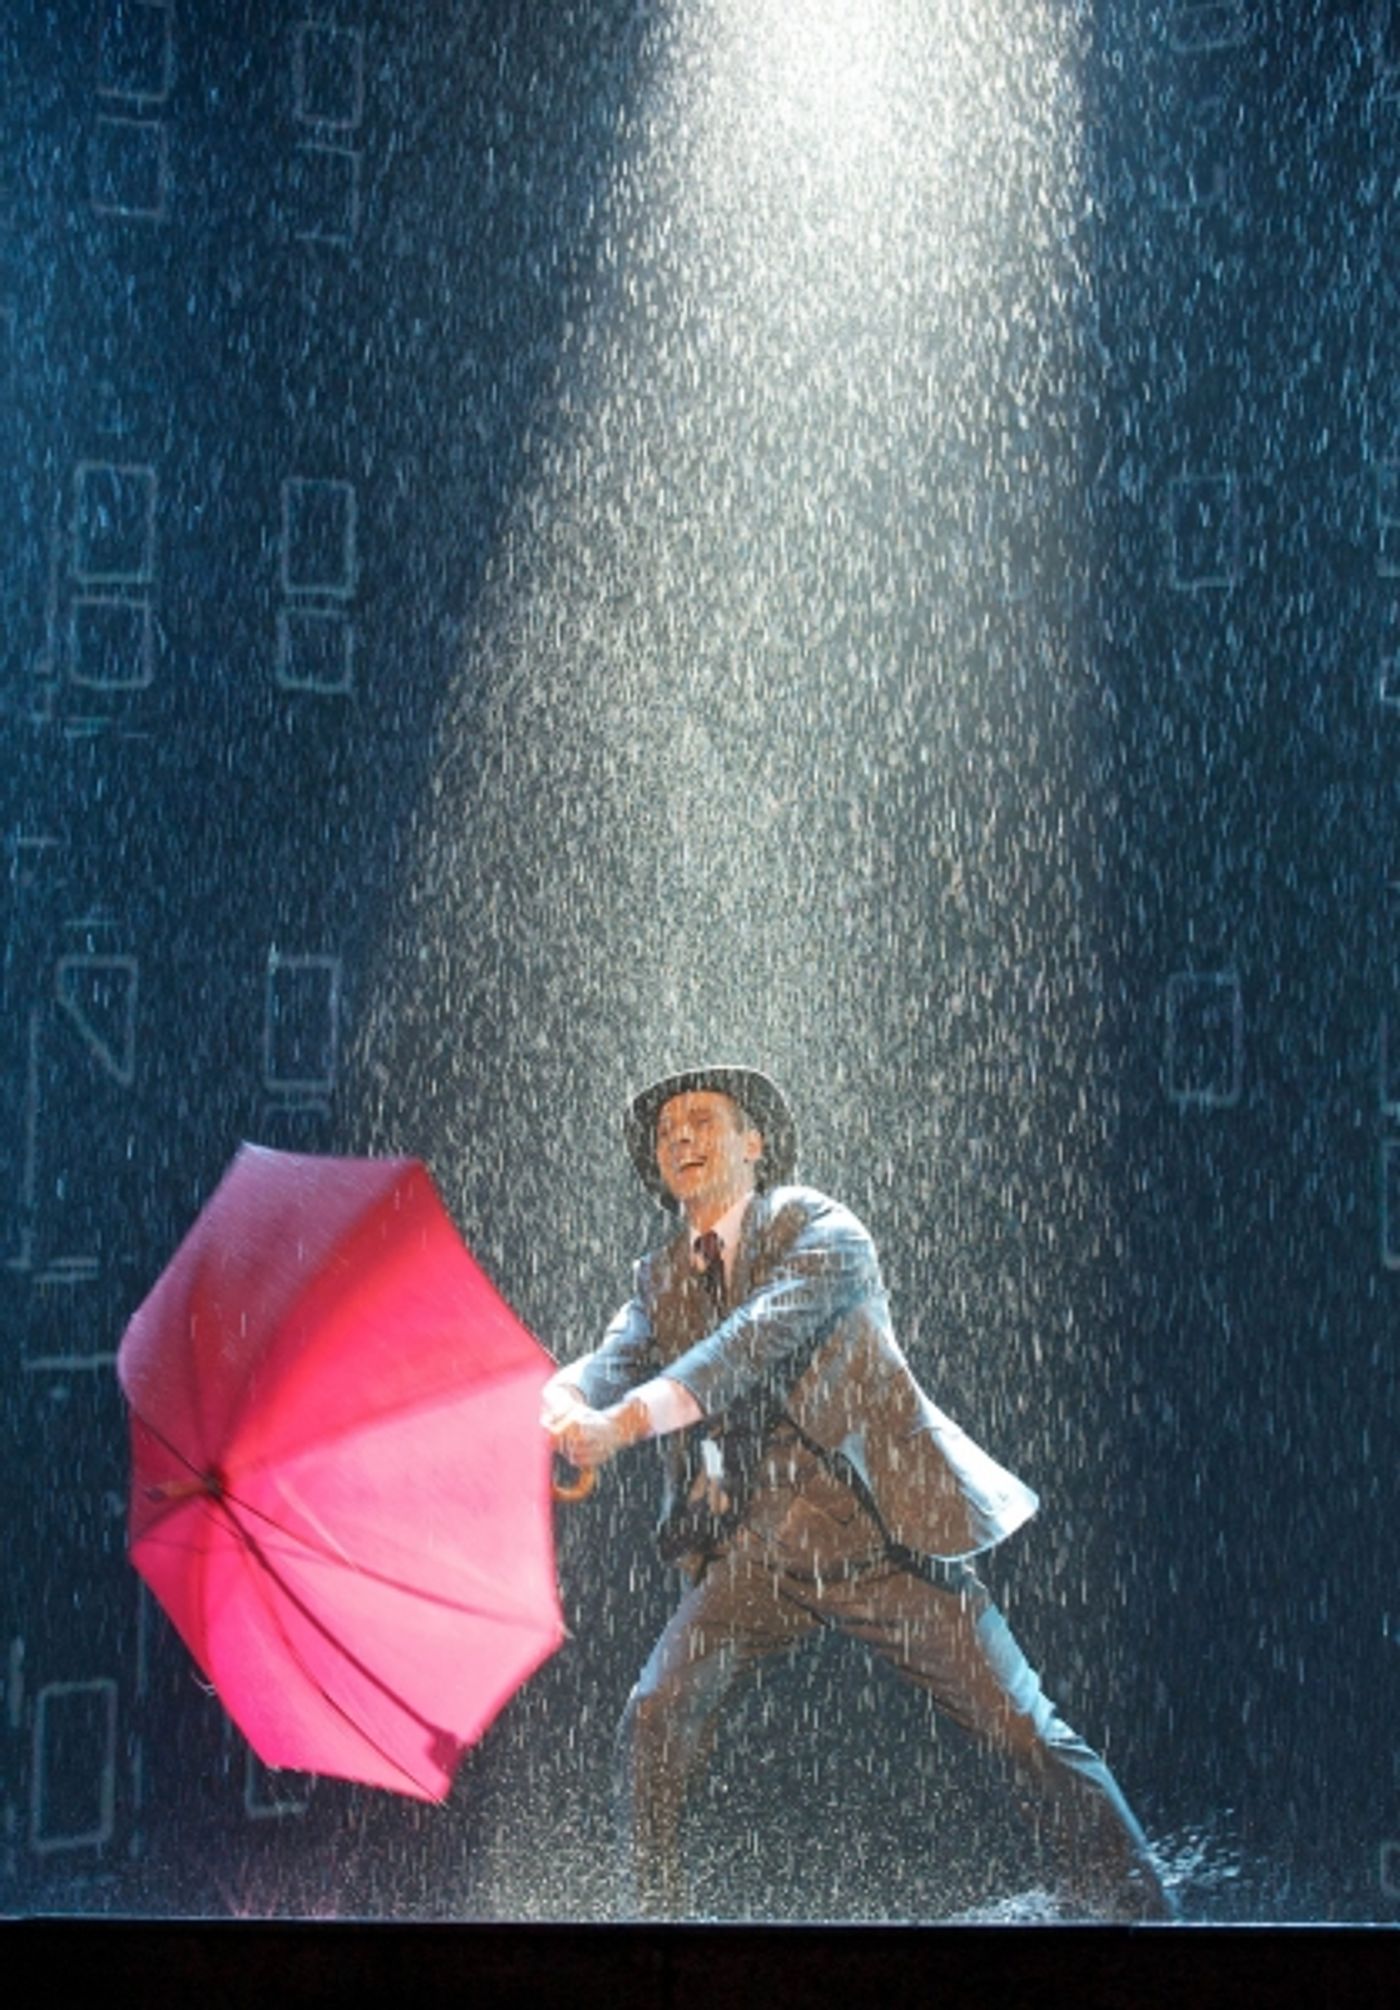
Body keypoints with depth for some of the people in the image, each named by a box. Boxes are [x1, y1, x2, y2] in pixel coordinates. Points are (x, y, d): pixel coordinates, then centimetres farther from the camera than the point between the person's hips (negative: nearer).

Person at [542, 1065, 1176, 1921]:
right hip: (755, 1552, 4)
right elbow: (611, 1362, -5)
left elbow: (761, 1339, -23)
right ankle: (656, 1911, 4)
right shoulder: (661, 1281, 12)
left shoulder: (821, 1232, -6)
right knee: (655, 1723, -11)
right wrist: (566, 1408, -31)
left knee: (1026, 1728, -3)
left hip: (882, 1535, -4)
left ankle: (1140, 1904, 13)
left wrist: (628, 1419, -34)